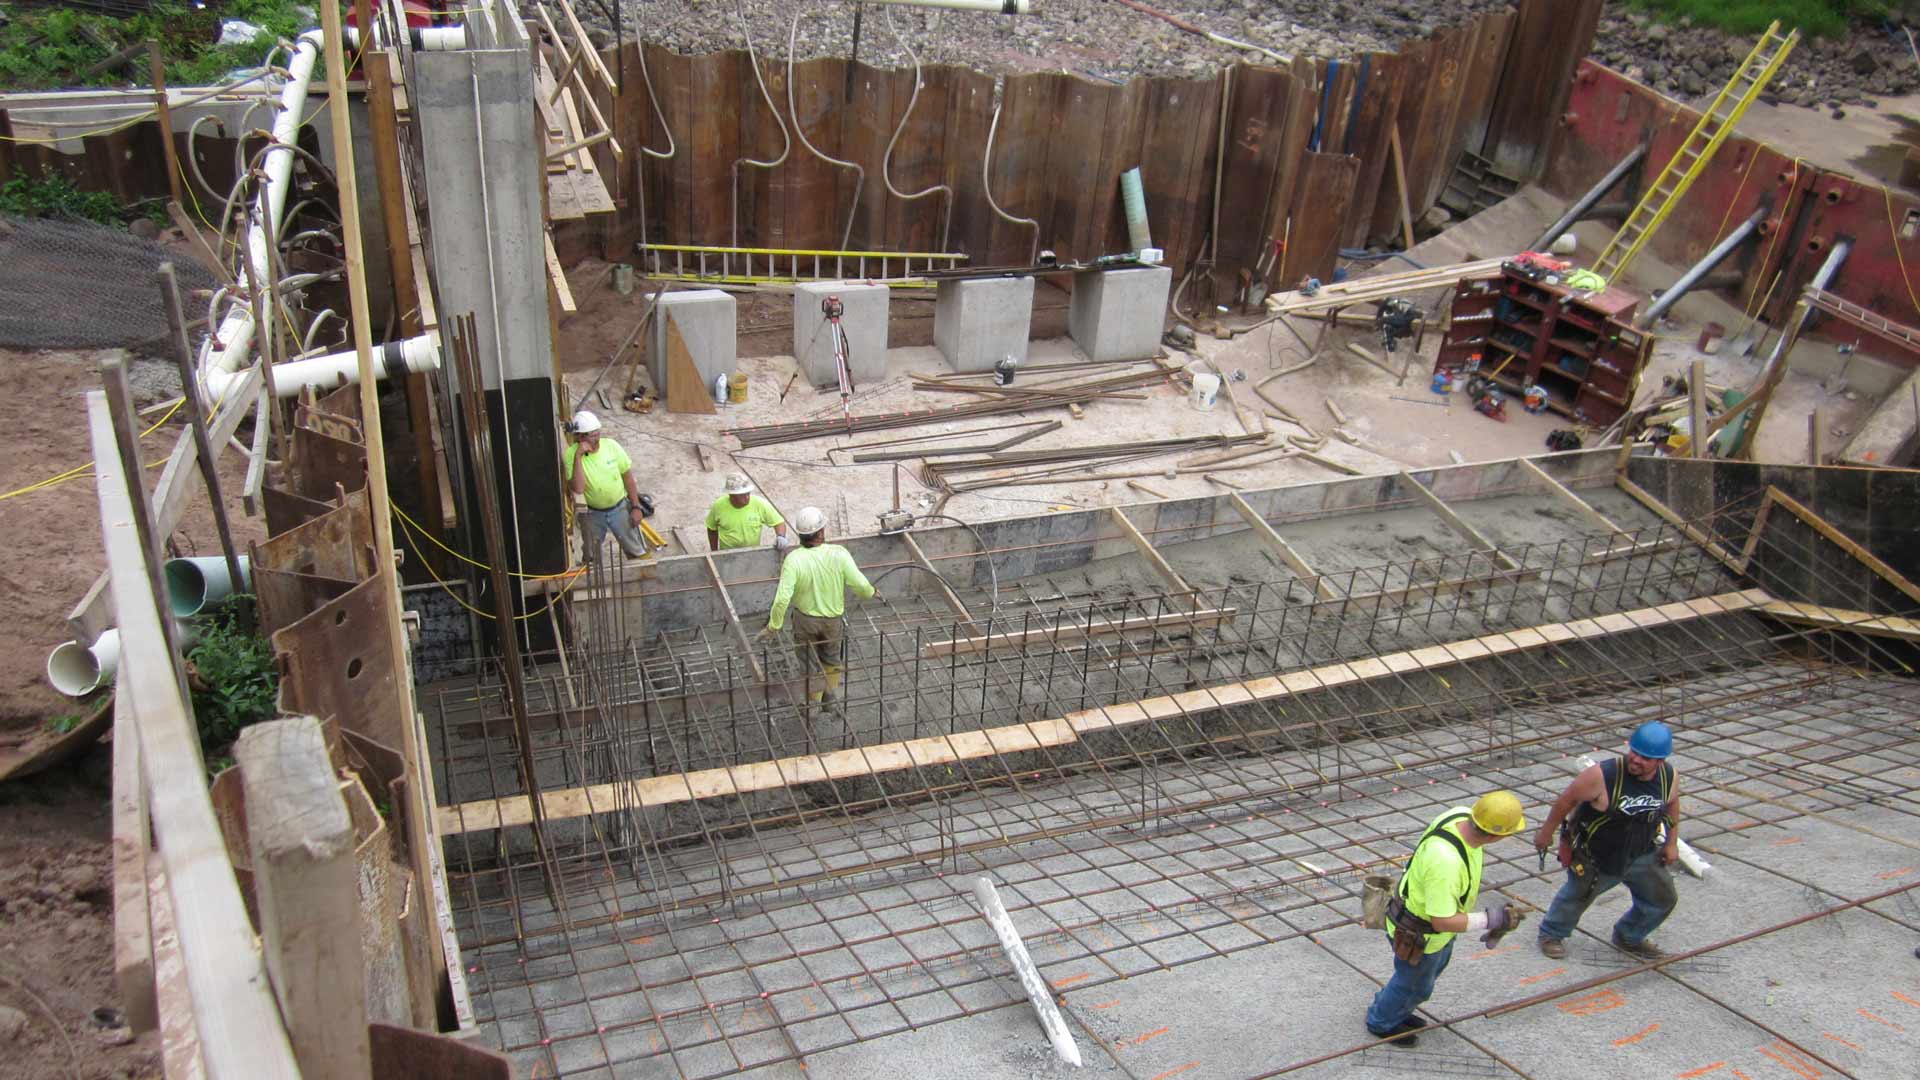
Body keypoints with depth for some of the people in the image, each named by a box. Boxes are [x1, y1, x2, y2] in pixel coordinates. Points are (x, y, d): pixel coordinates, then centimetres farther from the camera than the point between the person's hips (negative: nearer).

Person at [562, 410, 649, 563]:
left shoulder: (611, 445, -14)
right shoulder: (571, 455, -21)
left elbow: (627, 476, -3)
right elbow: (577, 488, -34)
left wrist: (636, 506, -4)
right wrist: (578, 456, -37)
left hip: (620, 508, 1)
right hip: (591, 514, -1)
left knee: (638, 552, 9)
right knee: (592, 558, 18)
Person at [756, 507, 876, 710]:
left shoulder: (794, 560, -27)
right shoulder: (838, 554, -24)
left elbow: (782, 598, -29)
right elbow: (859, 584, -20)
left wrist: (773, 626, -17)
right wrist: (870, 593, 3)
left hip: (805, 619, -1)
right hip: (833, 617, 1)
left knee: (809, 663, 19)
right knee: (831, 657, 28)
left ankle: (814, 703, 35)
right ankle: (829, 695, 46)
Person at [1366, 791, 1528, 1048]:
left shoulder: (1461, 814, -21)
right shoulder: (1446, 863, -46)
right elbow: (1442, 922, -37)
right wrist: (1489, 920, -27)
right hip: (1418, 932, -8)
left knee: (1435, 966, 34)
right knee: (1415, 985, 21)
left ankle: (1394, 1009, 60)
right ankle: (1382, 1022, 51)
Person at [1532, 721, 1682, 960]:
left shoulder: (1668, 775, -15)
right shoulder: (1602, 776, -33)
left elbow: (1672, 803, 8)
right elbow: (1567, 799, -20)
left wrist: (1672, 842, 10)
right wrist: (1546, 833, -10)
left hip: (1642, 854, 5)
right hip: (1595, 858, -5)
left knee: (1663, 898, 9)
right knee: (1576, 896, 14)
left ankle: (1629, 938, 36)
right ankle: (1551, 934, 42)